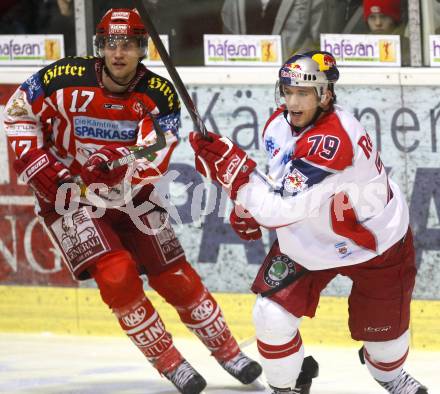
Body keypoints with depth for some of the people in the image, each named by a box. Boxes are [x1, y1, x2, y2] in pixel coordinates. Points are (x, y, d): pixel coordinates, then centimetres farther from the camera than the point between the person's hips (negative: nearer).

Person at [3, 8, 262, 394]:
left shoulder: (159, 94, -13)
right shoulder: (65, 79, -17)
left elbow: (154, 163, -21)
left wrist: (115, 166, -39)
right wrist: (35, 163, -11)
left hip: (131, 196, 2)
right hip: (70, 196, -2)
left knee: (175, 276, 3)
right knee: (117, 275, -19)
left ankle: (227, 351, 23)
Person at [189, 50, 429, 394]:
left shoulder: (334, 139, -38)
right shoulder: (280, 124, -11)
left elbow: (283, 209, -40)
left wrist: (232, 168, -41)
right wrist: (249, 210, 1)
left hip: (376, 245, -6)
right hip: (307, 240, 6)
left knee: (383, 331, 10)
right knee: (272, 315, -9)